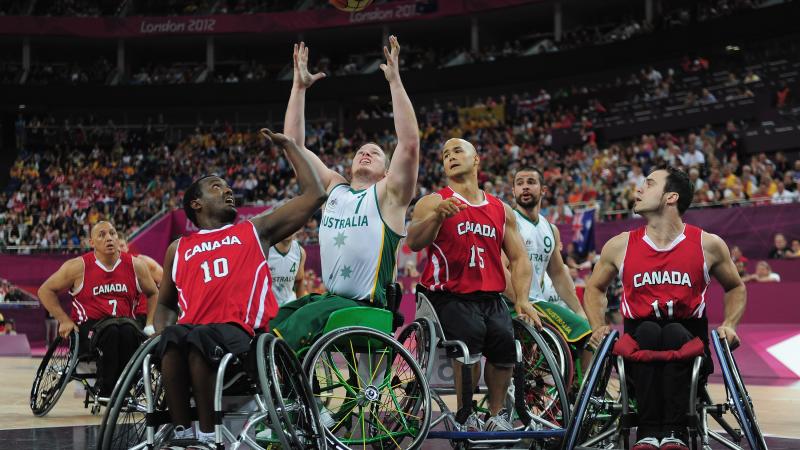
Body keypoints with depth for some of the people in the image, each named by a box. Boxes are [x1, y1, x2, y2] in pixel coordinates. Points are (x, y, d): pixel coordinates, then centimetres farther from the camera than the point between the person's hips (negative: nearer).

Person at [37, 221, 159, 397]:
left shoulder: (135, 266, 7)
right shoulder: (79, 267, -1)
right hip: (88, 328, -2)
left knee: (128, 330, -34)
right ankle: (106, 390, -27)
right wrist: (65, 321, -2)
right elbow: (46, 291, 6)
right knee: (110, 330, -36)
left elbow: (153, 294, 20)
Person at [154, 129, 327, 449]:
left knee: (200, 339, -37)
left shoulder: (255, 231, 21)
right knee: (172, 339, -35)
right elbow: (165, 303, 30)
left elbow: (314, 195, 18)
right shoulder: (179, 249, 27)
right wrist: (160, 334, 6)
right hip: (193, 327, 2)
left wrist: (288, 146, 24)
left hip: (238, 331, -2)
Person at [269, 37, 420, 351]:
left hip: (368, 309, -6)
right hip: (331, 298, 6)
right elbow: (293, 146, 19)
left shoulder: (388, 194, 5)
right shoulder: (334, 188, 20)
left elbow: (409, 144, -12)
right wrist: (299, 87, 14)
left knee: (306, 318, -32)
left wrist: (394, 81, -12)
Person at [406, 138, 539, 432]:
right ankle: (464, 417, -12)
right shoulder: (433, 202, 3)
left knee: (504, 339, -20)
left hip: (490, 299, 4)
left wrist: (522, 299, -1)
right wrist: (438, 215, -31)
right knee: (470, 335, -29)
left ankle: (496, 415, 1)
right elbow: (414, 243, -13)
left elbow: (518, 257, 15)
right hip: (449, 297, -4)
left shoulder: (501, 210, 16)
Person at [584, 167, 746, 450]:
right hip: (639, 345, 1)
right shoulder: (620, 246, 2)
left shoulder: (708, 245, 0)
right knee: (647, 331, -33)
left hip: (688, 342, -1)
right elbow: (595, 289, 19)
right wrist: (598, 327, 2)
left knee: (675, 333, -35)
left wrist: (730, 325, -1)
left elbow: (736, 288, 16)